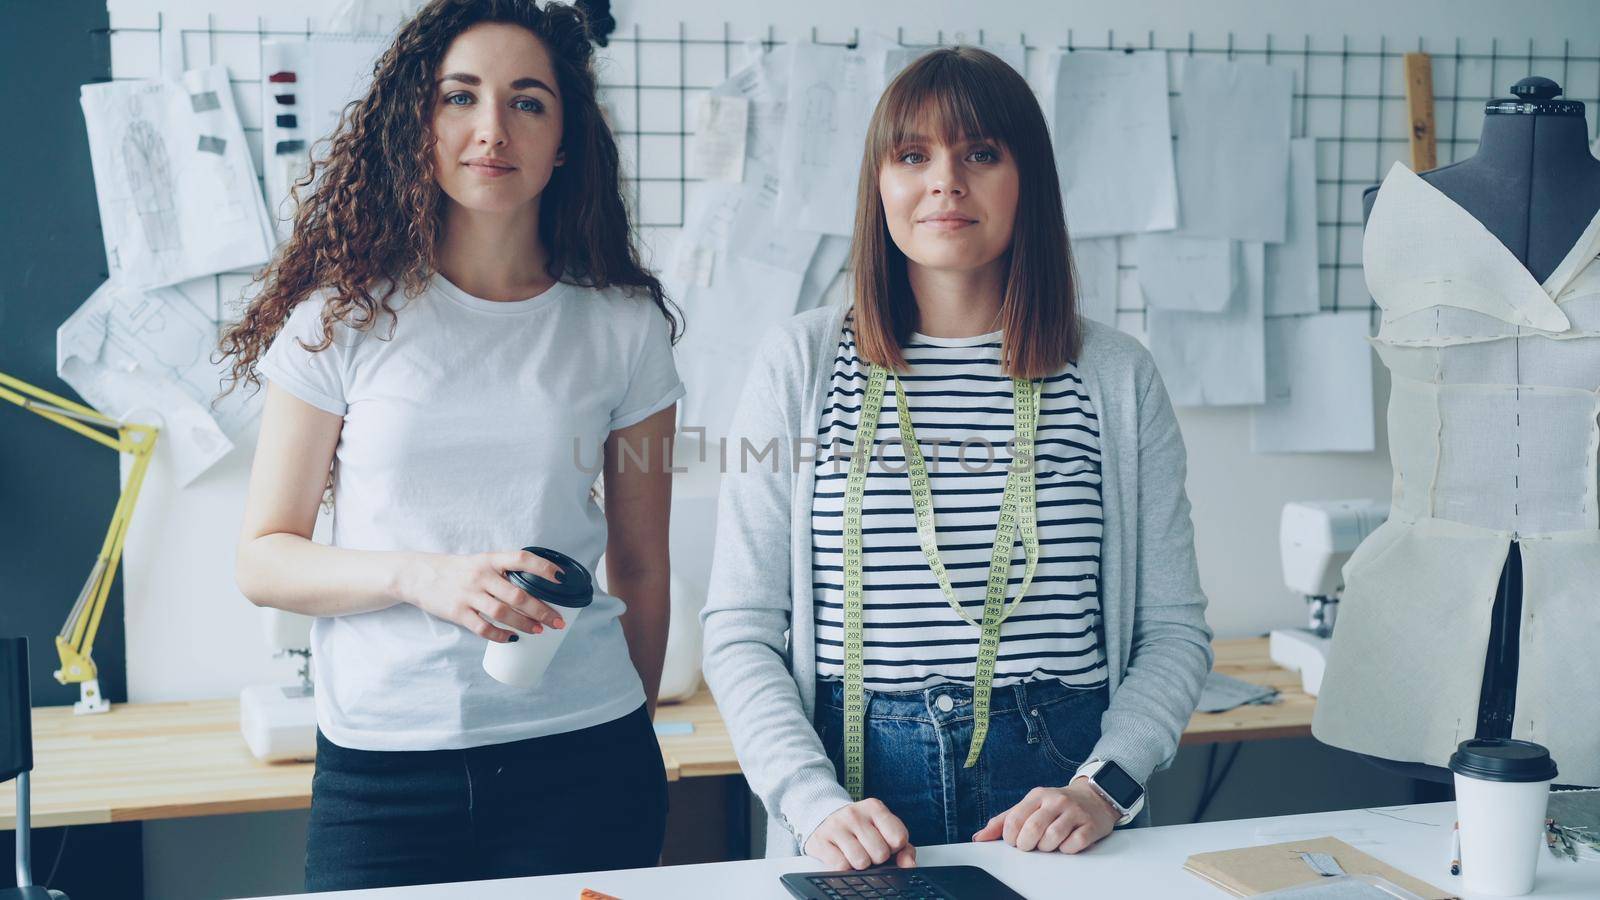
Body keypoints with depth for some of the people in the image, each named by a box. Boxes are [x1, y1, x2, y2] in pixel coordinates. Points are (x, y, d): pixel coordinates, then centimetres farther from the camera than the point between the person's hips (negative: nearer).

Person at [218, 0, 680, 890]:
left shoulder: (625, 328, 3)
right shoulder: (345, 316, 1)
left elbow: (642, 568, 10)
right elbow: (264, 559, 1)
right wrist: (419, 576, -16)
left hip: (580, 764, 1)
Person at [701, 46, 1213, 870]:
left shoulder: (1117, 377, 3)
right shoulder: (802, 363, 0)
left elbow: (1173, 629, 4)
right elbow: (740, 629, -3)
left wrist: (1104, 787, -12)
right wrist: (817, 804, -16)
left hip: (1059, 782, 1)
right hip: (860, 772, 0)